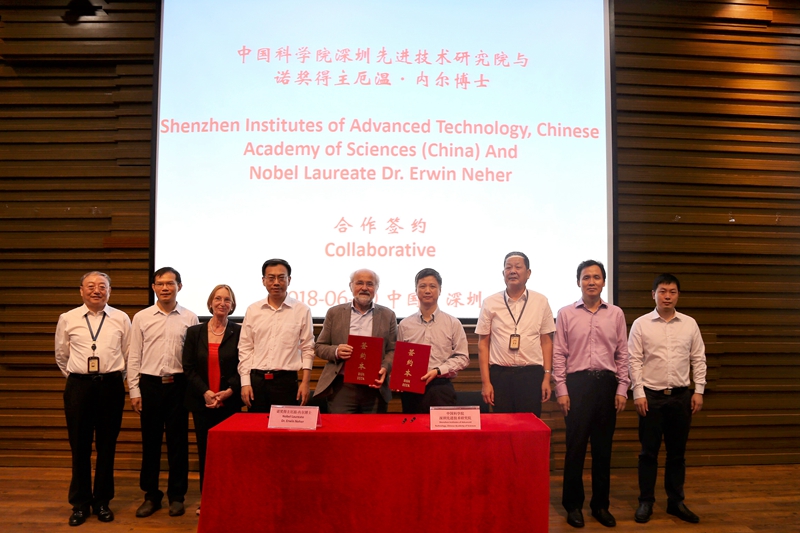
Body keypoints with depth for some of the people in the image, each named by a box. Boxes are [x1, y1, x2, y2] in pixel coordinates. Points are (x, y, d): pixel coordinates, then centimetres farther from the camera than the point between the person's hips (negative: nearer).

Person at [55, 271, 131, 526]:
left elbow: (128, 355, 9)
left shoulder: (121, 319, 1)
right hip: (78, 385, 0)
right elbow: (61, 356, 15)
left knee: (107, 446, 9)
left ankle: (103, 501, 23)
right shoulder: (67, 319, 3)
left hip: (111, 385, 0)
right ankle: (80, 503, 22)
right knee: (80, 446, 7)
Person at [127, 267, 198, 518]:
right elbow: (134, 357, 4)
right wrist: (134, 391, 0)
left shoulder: (190, 318, 1)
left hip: (178, 384, -1)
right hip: (150, 384, 1)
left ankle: (176, 496, 20)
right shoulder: (141, 317, 3)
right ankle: (151, 495, 23)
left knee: (178, 441, 7)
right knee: (150, 441, 10)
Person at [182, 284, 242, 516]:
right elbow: (188, 368, 1)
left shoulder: (239, 332, 0)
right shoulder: (194, 332, 6)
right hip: (201, 401, 2)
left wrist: (229, 391, -14)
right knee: (205, 451, 7)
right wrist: (205, 392, -11)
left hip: (230, 401, -2)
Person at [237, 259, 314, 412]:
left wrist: (306, 382, -3)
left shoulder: (302, 310, 0)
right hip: (257, 380, 2)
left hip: (287, 381, -2)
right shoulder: (253, 310, 6)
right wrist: (245, 382, 1)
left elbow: (307, 348, 2)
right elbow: (245, 349, 7)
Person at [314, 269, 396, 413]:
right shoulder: (334, 313, 8)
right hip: (342, 388, 0)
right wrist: (336, 351, -12)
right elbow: (319, 347, 9)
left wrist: (385, 368, -13)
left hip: (375, 389, 1)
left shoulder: (388, 315, 8)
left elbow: (393, 350, 6)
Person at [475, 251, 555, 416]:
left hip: (532, 374, 0)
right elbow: (483, 343, 4)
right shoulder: (490, 303, 3)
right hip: (500, 374, 0)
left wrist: (547, 377, 1)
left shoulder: (541, 302, 5)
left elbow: (546, 341, 7)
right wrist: (485, 382, -1)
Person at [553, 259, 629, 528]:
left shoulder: (616, 314, 6)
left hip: (607, 383, 2)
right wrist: (561, 390, -6)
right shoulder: (566, 313, 0)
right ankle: (573, 504, 19)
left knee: (603, 447, 11)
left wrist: (622, 389, 2)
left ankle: (600, 504, 25)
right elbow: (559, 354, -1)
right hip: (577, 383, -2)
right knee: (575, 446, 4)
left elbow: (622, 355, 8)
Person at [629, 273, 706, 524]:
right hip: (651, 395, -2)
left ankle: (676, 501, 24)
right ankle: (645, 502, 16)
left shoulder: (690, 324, 4)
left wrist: (699, 391, 1)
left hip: (681, 395, 2)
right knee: (648, 452, 5)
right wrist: (638, 392, -10)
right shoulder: (641, 324, -3)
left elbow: (698, 360, 7)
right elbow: (635, 361, -4)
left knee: (677, 452, 12)